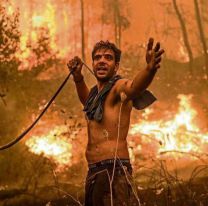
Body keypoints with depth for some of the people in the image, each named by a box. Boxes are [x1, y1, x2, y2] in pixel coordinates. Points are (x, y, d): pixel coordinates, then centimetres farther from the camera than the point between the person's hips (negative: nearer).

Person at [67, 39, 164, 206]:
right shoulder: (96, 92, 19)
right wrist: (77, 76, 29)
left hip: (114, 172, -9)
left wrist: (150, 68, -53)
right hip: (94, 173, 9)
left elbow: (134, 86, -31)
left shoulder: (119, 87, -6)